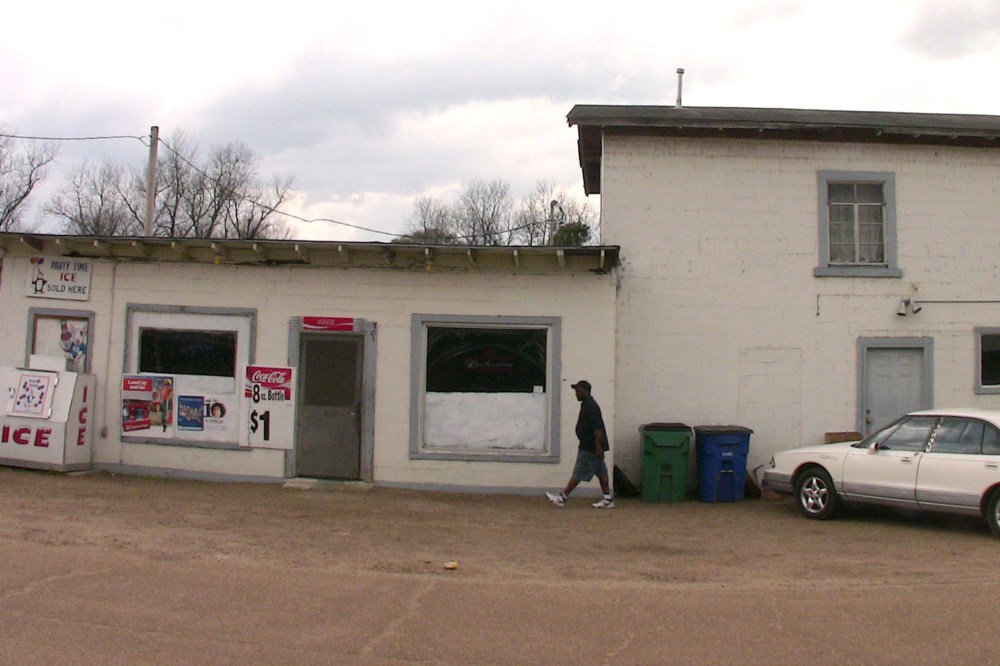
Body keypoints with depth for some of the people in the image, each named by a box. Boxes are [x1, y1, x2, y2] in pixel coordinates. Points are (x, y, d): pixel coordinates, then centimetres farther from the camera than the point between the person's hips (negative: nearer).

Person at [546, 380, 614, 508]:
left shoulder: (590, 407, -18)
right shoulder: (588, 405, 15)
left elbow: (597, 428, -24)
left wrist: (598, 447, -26)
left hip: (589, 449, -10)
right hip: (590, 446, 10)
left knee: (578, 474, -5)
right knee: (601, 472, 9)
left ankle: (562, 497, -1)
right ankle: (608, 499, 11)